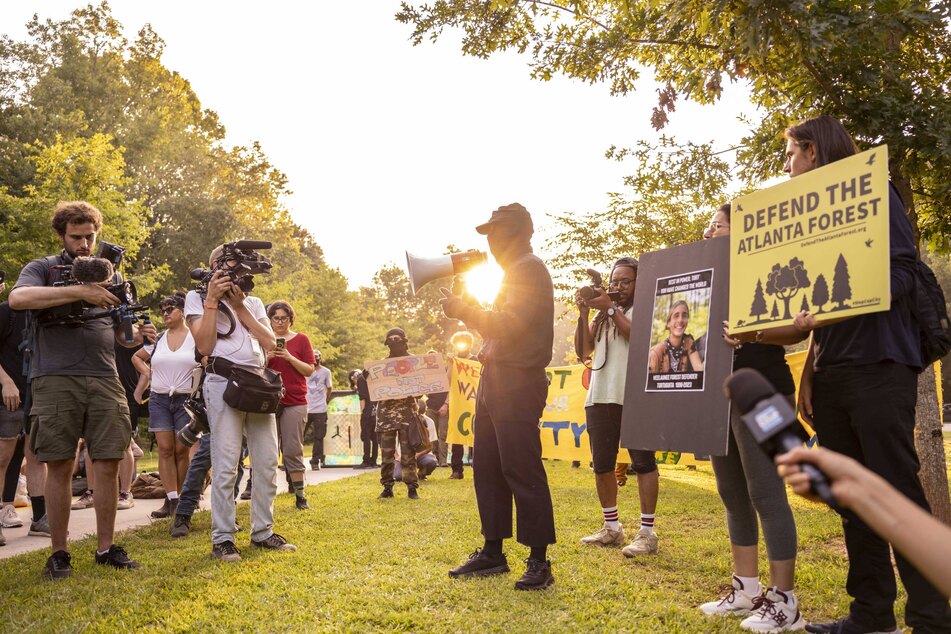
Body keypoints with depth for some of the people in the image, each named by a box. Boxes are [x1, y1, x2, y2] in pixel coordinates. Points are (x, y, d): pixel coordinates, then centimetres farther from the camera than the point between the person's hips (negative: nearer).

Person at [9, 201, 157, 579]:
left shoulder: (111, 275, 18)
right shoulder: (43, 268, 8)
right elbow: (17, 299, -14)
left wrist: (137, 334, -3)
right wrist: (78, 291, -19)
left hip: (105, 380, 3)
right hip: (56, 380, -3)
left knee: (108, 465, 1)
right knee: (60, 468, 1)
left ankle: (106, 548, 12)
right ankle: (58, 553, 11)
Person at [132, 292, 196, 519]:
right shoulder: (157, 339, 11)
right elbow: (136, 357, 25)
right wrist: (147, 373, 10)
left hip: (186, 399, -3)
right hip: (159, 399, 4)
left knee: (181, 450, -1)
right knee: (165, 449, -3)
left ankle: (181, 499, 9)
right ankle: (171, 499, -3)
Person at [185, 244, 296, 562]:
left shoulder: (253, 302, 22)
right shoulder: (198, 297, 10)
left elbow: (270, 342, 6)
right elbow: (204, 346, -5)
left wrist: (240, 307, 2)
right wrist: (212, 300, -6)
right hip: (224, 381, -5)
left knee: (267, 461, 4)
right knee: (225, 464, -9)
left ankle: (262, 532, 14)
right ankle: (222, 539, -1)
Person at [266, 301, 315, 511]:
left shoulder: (301, 339, 7)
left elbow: (310, 370, 2)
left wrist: (290, 357, -13)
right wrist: (267, 358, -7)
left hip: (295, 402, -2)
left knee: (293, 450, -3)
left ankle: (300, 497, 3)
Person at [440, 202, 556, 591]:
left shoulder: (529, 269, -9)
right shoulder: (514, 272, 21)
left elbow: (508, 325, -20)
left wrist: (464, 310, -14)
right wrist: (469, 309, 13)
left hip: (518, 382, -10)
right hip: (495, 379, 10)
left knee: (521, 470, -9)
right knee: (487, 468, 11)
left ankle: (539, 562, -2)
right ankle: (492, 552, 20)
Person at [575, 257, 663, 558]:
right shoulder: (603, 314, 18)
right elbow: (584, 351, 10)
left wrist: (610, 308, -13)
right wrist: (584, 314, -1)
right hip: (600, 396, 6)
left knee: (643, 461, -4)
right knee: (602, 464, 9)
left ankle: (646, 533, 0)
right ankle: (612, 528, 20)